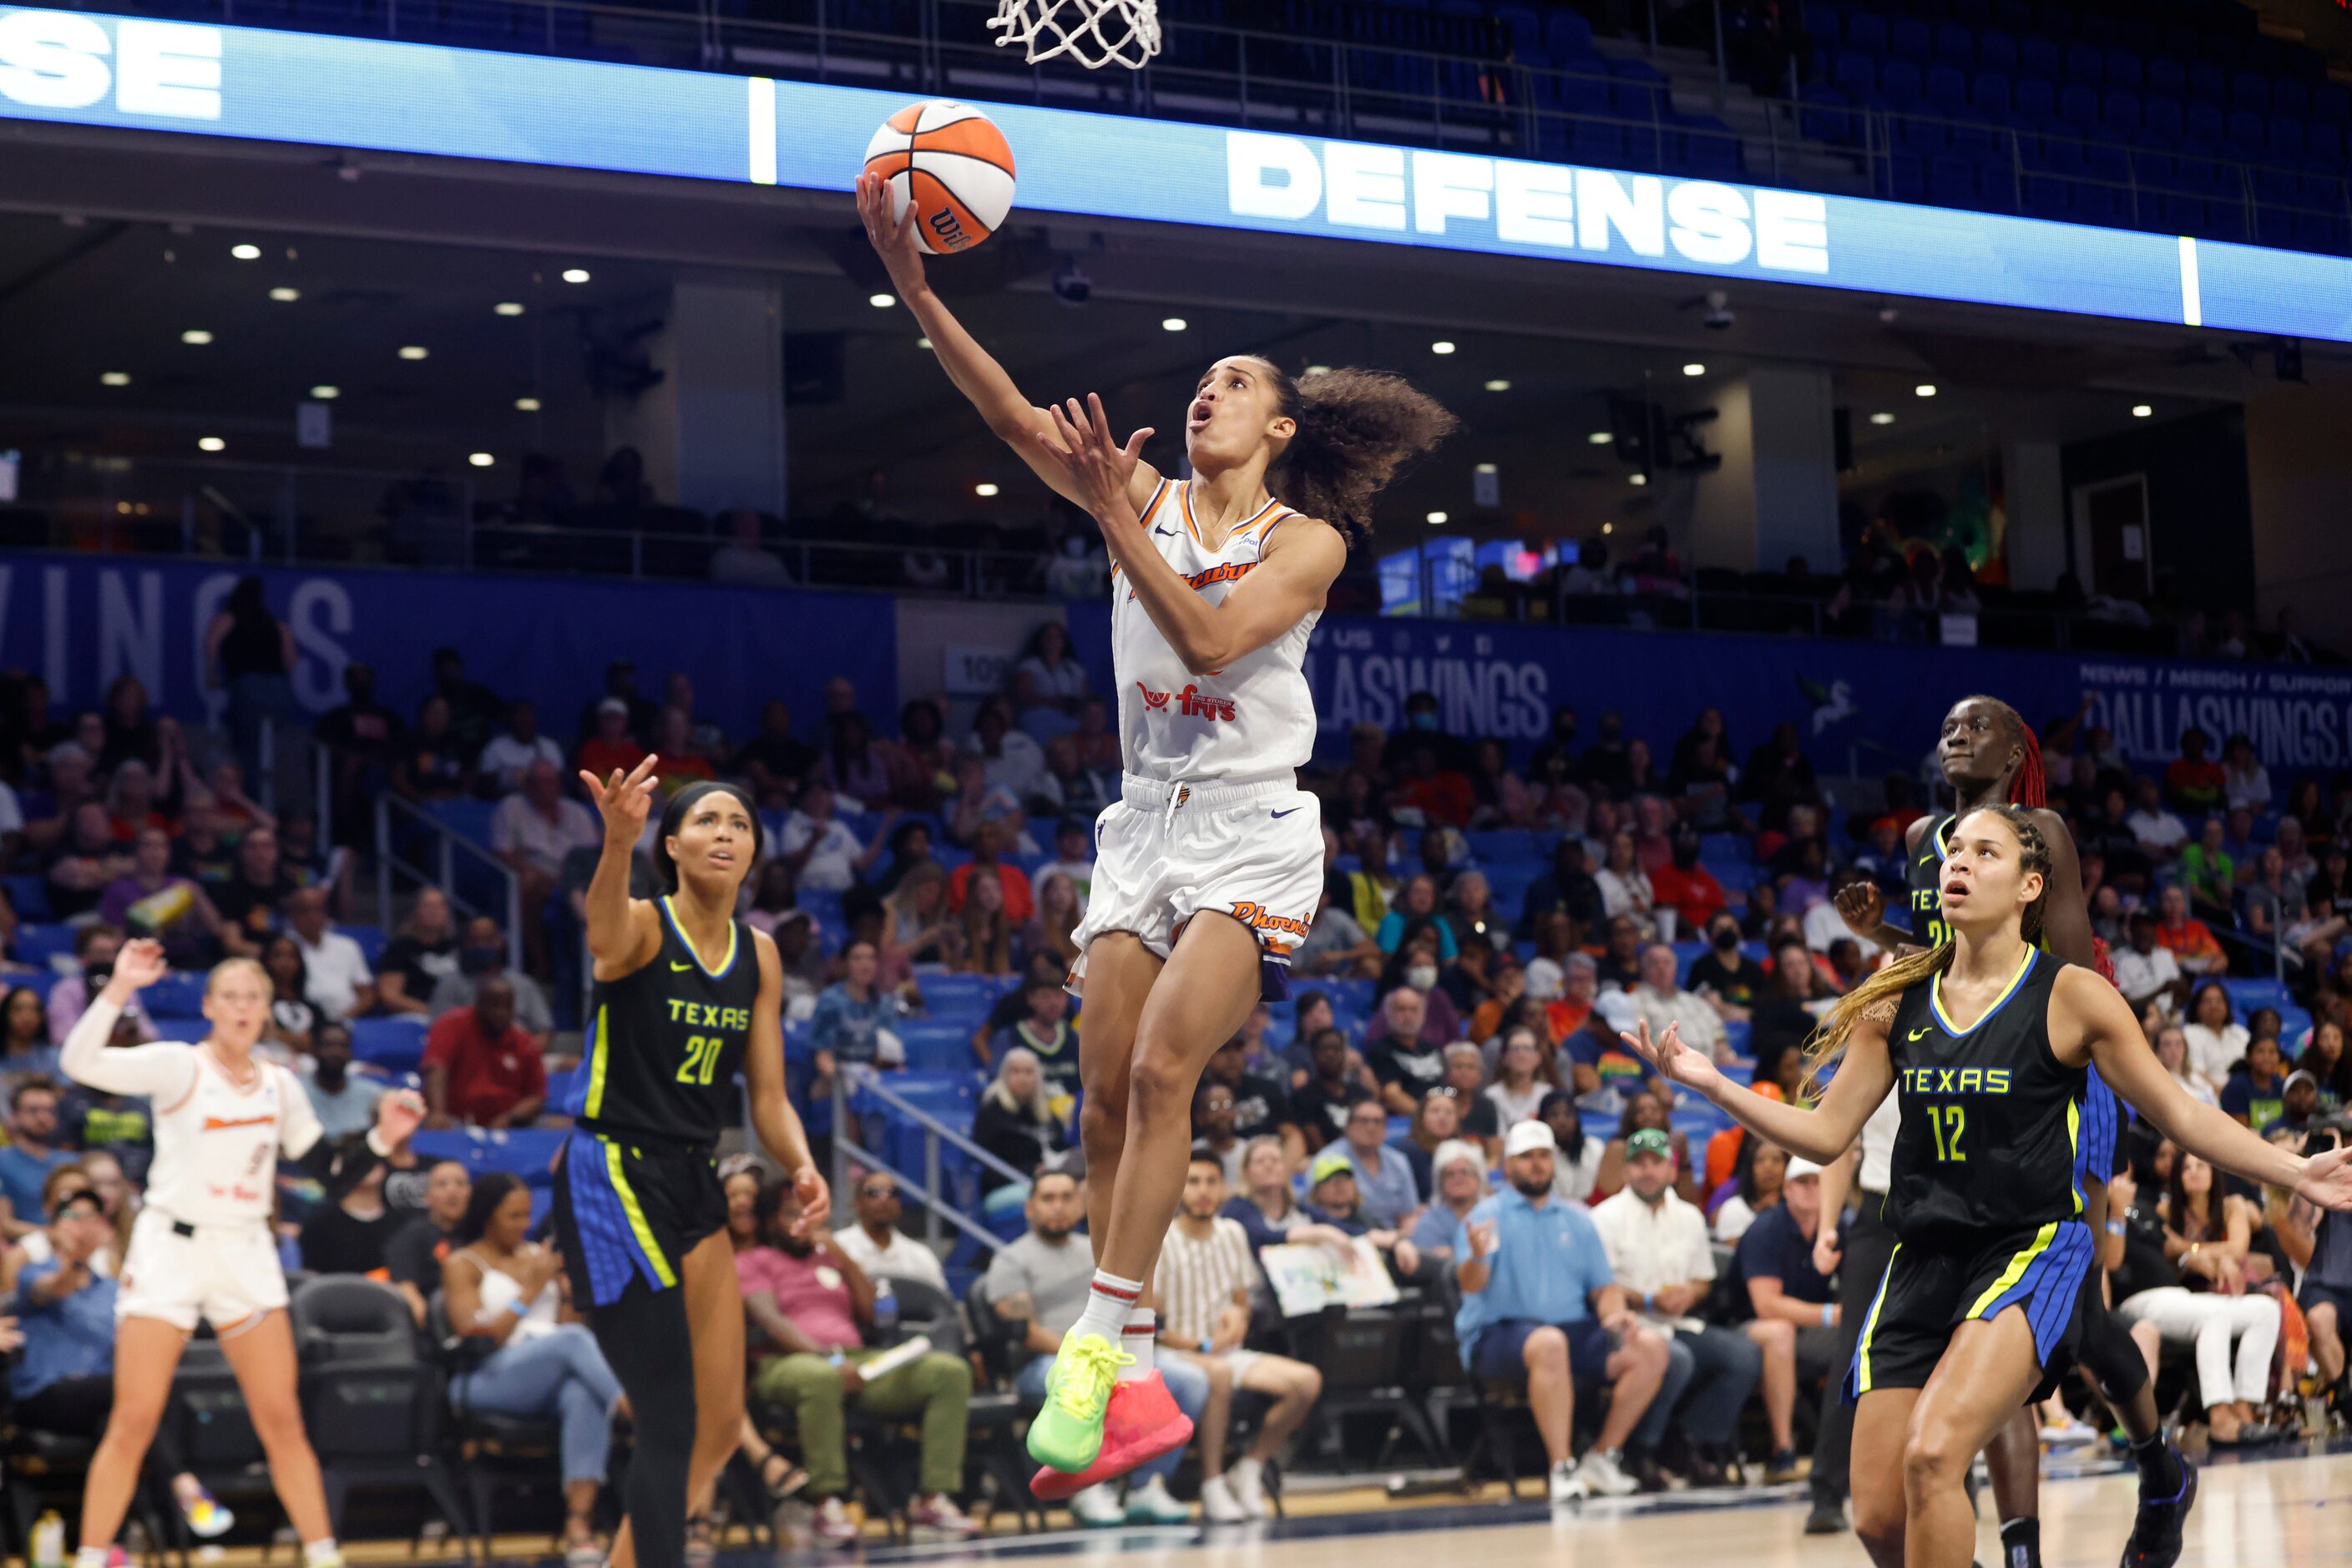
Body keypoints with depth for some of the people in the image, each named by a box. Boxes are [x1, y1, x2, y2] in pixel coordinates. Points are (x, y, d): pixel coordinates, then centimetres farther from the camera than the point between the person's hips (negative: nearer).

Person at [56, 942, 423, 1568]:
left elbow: (334, 1176, 12)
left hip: (246, 1257, 4)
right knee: (133, 1423, -5)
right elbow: (79, 1063, -21)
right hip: (171, 1250, -4)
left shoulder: (279, 1087, 8)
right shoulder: (178, 1067, -6)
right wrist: (118, 991, -32)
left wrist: (381, 1140, -4)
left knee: (282, 1420, 3)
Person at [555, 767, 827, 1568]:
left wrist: (802, 1168, -10)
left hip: (693, 1185, 8)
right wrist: (618, 840, -60)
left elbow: (768, 1097, 12)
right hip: (613, 1178, -8)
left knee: (722, 1426, 12)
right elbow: (605, 941, -39)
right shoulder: (643, 926, -12)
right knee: (672, 1427, -12)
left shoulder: (759, 955, 8)